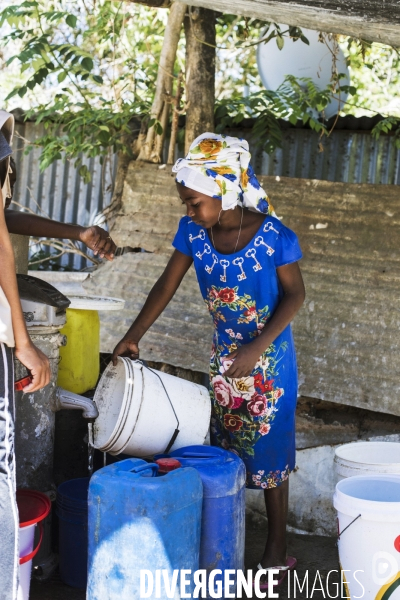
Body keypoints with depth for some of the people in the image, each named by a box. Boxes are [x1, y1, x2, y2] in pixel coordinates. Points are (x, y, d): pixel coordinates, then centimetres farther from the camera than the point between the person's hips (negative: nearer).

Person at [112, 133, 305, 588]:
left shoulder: (273, 236, -22)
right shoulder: (193, 231, -9)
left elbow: (295, 295, -13)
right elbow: (167, 285, -2)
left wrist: (258, 347, -21)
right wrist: (133, 337, -8)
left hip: (269, 356, -5)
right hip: (224, 352, 5)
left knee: (267, 451, 2)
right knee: (224, 450, 13)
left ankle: (276, 553, 17)